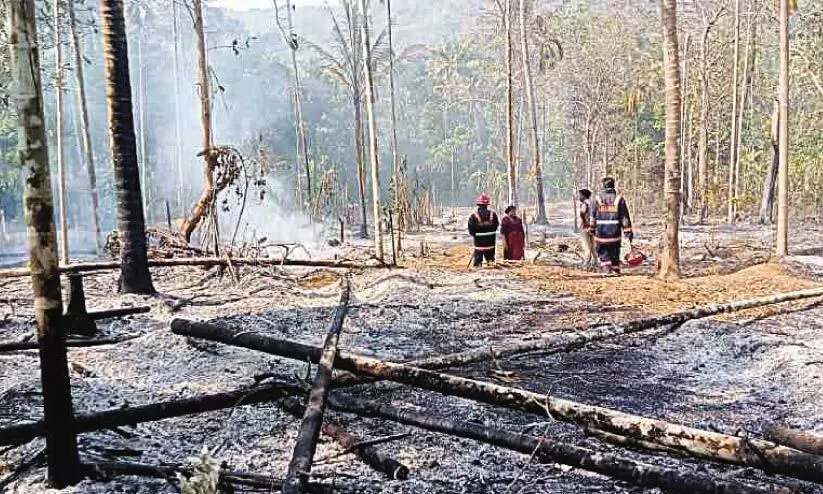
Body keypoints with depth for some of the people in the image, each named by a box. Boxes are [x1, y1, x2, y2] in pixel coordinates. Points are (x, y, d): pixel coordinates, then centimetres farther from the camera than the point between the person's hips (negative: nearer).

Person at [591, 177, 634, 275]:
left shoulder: (598, 198, 0)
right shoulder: (619, 198, -1)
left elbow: (593, 215, 4)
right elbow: (625, 216, -3)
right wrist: (628, 231, -2)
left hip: (601, 231, 0)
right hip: (615, 232, 0)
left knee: (602, 252, 13)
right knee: (615, 254, 13)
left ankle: (606, 266, -7)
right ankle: (615, 270, 18)